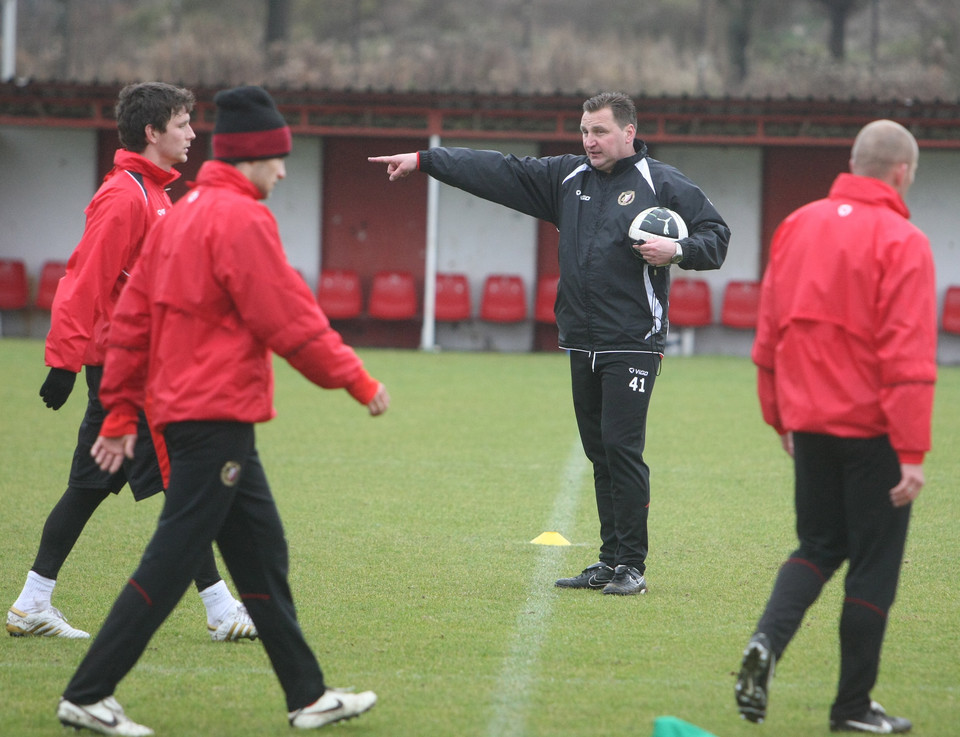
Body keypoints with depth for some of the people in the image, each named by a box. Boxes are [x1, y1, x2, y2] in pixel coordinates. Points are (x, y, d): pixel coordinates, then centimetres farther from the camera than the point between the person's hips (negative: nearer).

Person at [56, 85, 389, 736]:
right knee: (171, 562, -6)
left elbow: (132, 318, 16)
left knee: (263, 554, 12)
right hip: (218, 416, -10)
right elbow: (292, 321, -15)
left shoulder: (181, 215, 14)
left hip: (183, 411, 10)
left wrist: (121, 412, 18)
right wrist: (360, 382, -5)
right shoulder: (242, 219, -14)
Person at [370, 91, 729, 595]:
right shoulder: (566, 177, 13)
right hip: (581, 345, 6)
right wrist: (423, 161, 9)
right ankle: (610, 560, 13)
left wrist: (677, 251, -18)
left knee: (622, 447, -10)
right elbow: (499, 172, 12)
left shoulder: (662, 185, -1)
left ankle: (631, 565, -5)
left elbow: (717, 237, 1)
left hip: (632, 345, -6)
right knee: (599, 452, 8)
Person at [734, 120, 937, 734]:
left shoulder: (798, 227, 6)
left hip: (809, 423, 6)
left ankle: (769, 640, -7)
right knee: (874, 563, 6)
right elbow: (909, 358, -18)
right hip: (873, 429, -5)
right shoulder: (902, 244, -13)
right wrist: (913, 453, -17)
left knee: (819, 546, 18)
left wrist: (781, 417, 20)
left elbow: (769, 336, 12)